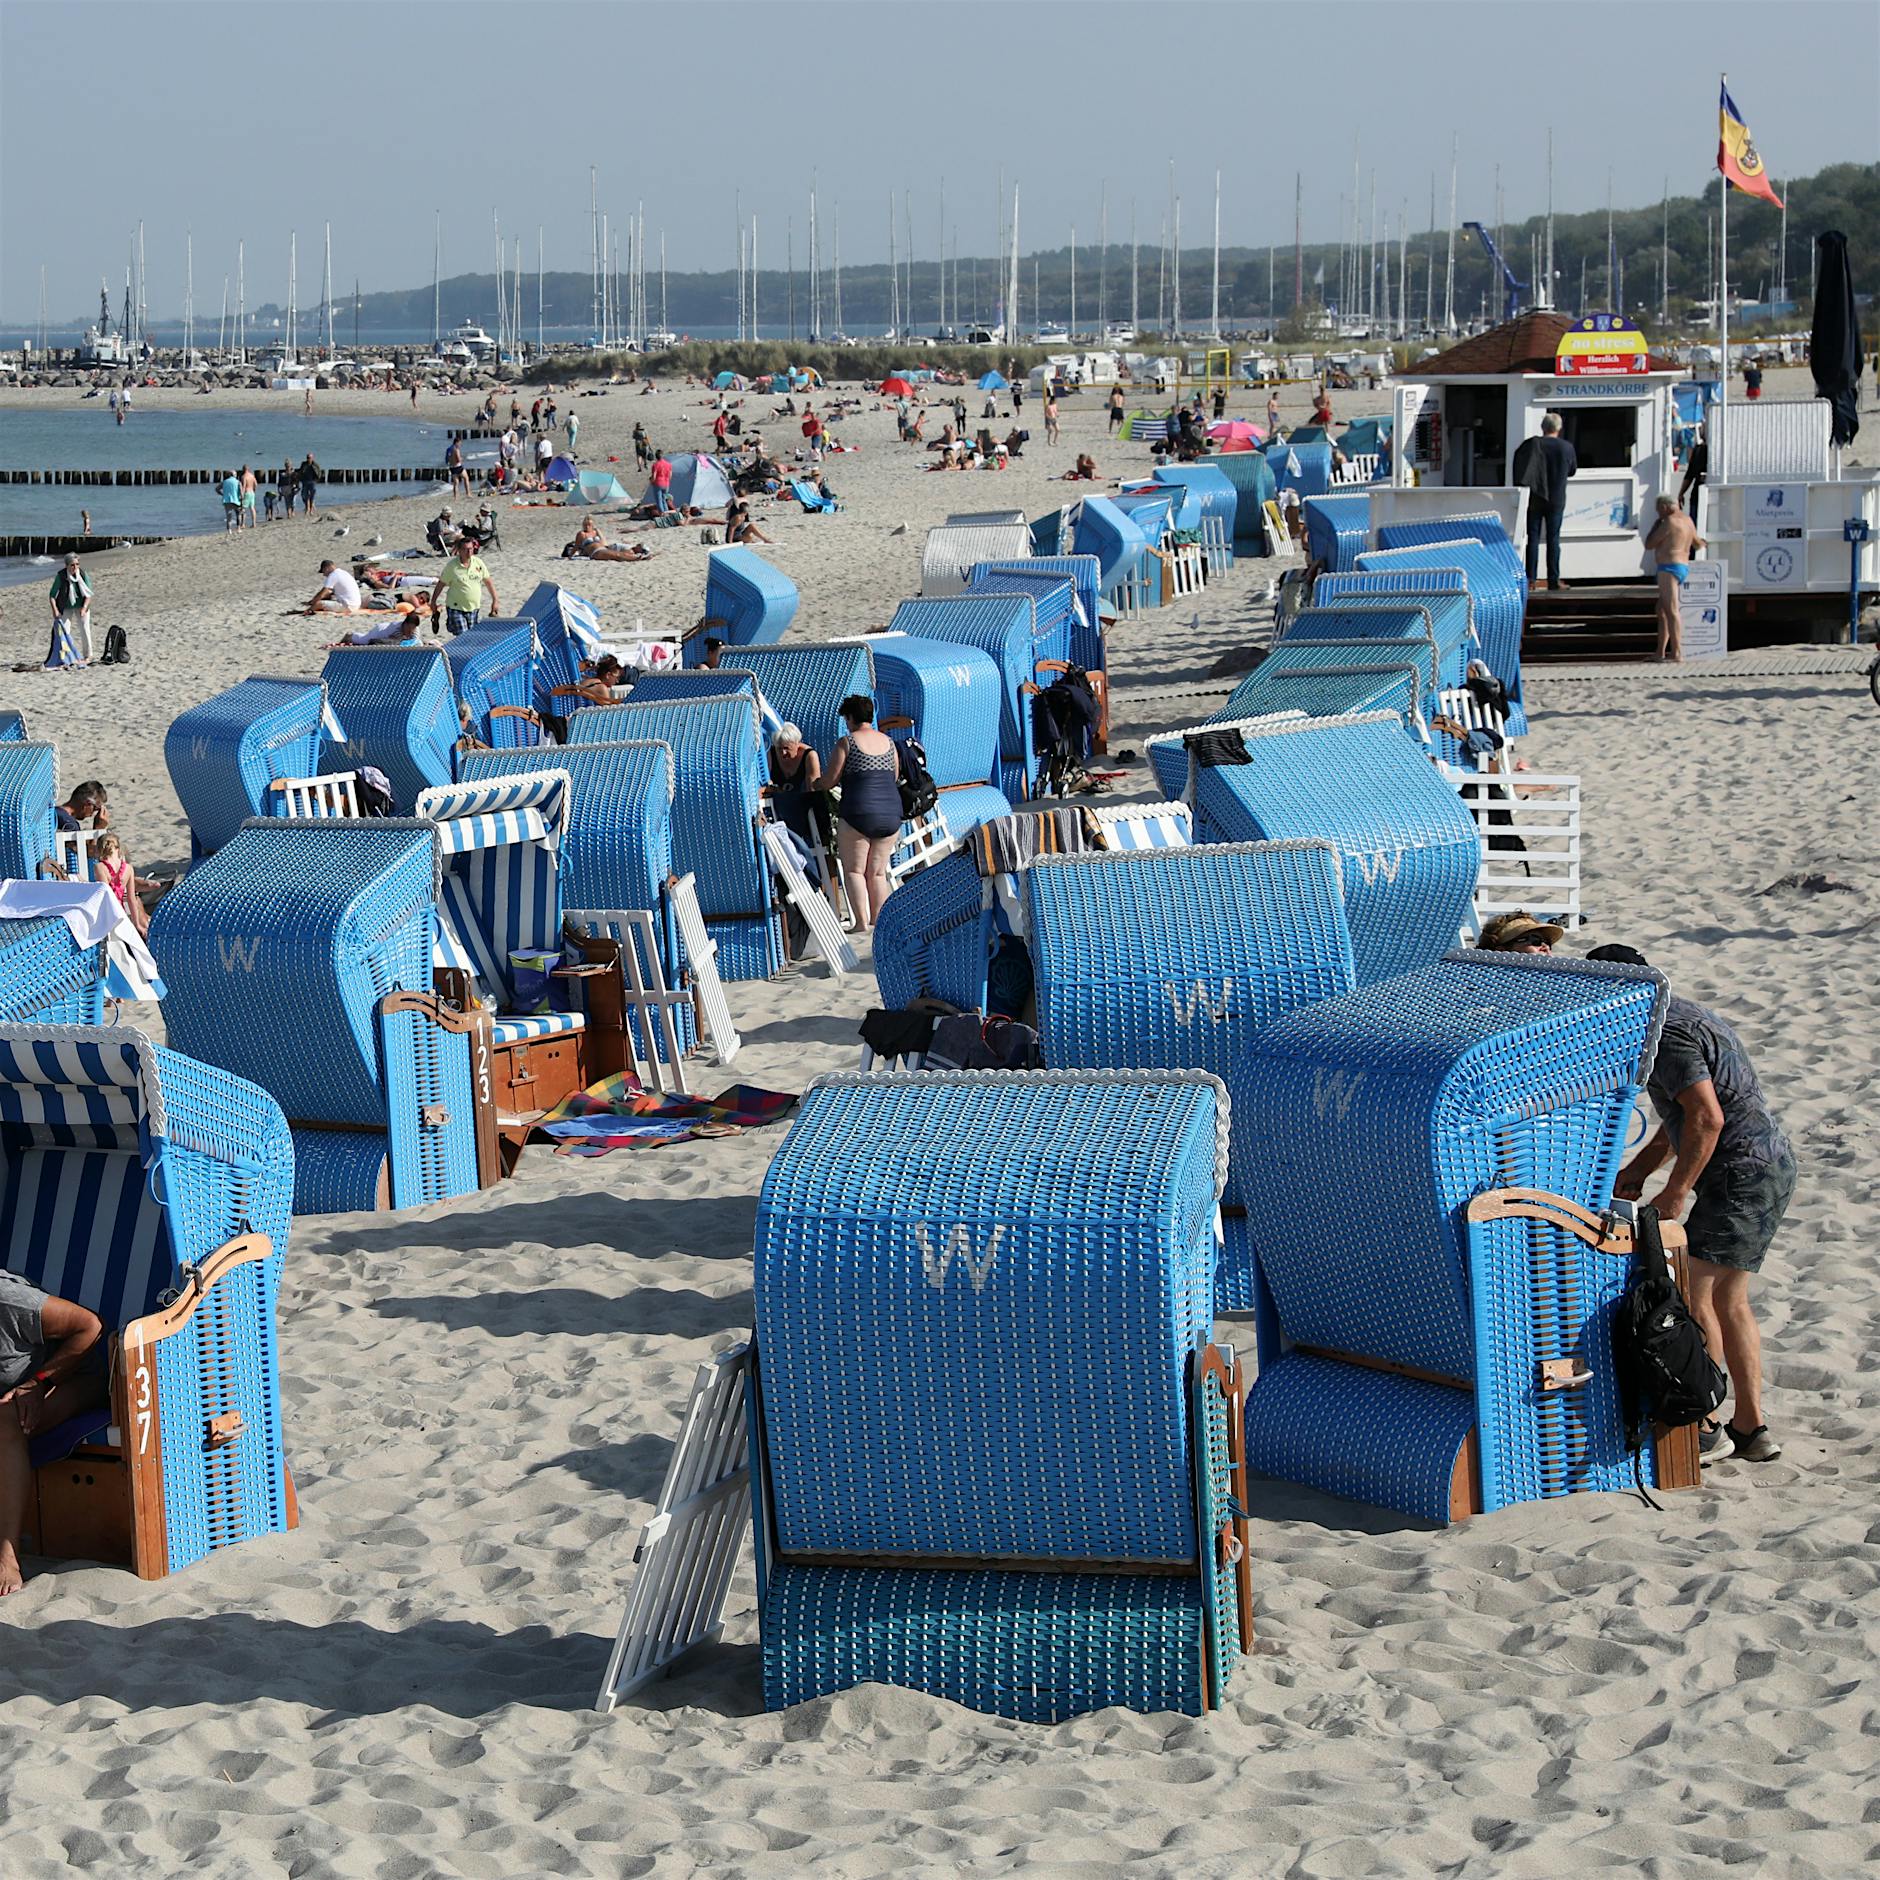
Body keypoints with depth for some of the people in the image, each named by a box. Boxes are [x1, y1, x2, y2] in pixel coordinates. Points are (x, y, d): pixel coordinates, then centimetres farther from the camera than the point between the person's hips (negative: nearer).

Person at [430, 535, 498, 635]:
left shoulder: (478, 562, 0)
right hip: (456, 608, -4)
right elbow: (441, 584, -1)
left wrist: (495, 601, 9)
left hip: (474, 608, 4)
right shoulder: (452, 565, -11)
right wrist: (433, 602, 3)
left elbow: (488, 581, 9)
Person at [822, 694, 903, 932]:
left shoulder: (847, 743, -5)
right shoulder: (889, 742, 11)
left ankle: (861, 921, -8)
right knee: (878, 872, 12)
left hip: (859, 814, -5)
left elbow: (829, 782, -3)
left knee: (854, 870, 3)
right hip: (891, 814, 5)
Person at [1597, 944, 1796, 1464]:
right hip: (1772, 1167, 11)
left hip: (1742, 1173, -11)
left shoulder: (1667, 1034, -16)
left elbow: (1707, 1118, -24)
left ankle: (1704, 1427, -2)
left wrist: (1675, 1193, -17)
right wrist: (1639, 1170, 20)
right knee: (1727, 1298, 14)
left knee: (1694, 1292, -7)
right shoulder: (1682, 1016, 18)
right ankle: (1751, 1427, 16)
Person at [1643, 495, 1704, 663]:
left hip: (1669, 568, -10)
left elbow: (1649, 544, -8)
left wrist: (1655, 526, 7)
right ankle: (1660, 652, 19)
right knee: (1662, 610, 17)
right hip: (1684, 567, 10)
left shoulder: (1669, 522, -13)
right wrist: (1700, 543, 56)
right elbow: (1697, 544, 32)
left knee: (1671, 611, -12)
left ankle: (1677, 654, -17)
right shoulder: (1687, 520, 15)